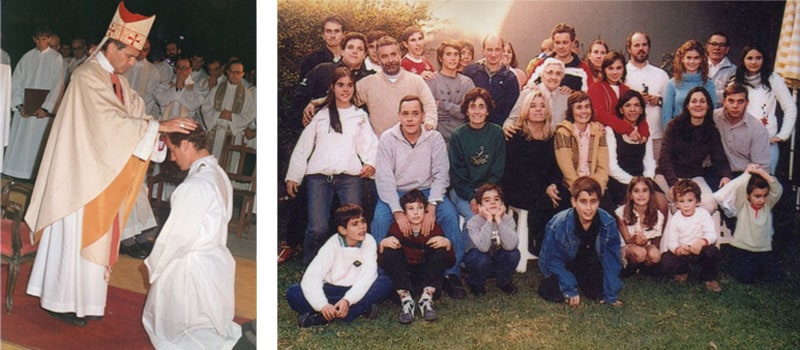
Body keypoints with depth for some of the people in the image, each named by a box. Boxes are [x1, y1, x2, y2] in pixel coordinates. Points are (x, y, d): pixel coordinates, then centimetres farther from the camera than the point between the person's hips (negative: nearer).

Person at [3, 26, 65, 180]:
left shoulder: (56, 58, -1)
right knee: (19, 141, 3)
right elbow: (16, 81, 7)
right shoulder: (27, 57, 7)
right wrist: (19, 105, -4)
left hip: (44, 109, -3)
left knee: (39, 142, -3)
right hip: (25, 108, 3)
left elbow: (58, 85, -6)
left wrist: (45, 108, -11)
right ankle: (16, 175, 10)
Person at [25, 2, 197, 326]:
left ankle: (81, 296, 23)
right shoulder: (88, 77, -18)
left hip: (105, 175, 8)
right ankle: (62, 300, 12)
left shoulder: (118, 79, 10)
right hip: (83, 174, -8)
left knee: (94, 234, 13)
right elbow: (112, 119, -28)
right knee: (75, 235, 0)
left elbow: (135, 113, 4)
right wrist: (160, 126, -31)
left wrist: (166, 130, -13)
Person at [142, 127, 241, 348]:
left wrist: (153, 266, -4)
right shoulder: (218, 174, 2)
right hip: (216, 260, 9)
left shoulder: (196, 185, -26)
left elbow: (178, 235, -21)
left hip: (191, 269, -9)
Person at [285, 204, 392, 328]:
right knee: (293, 292, -23)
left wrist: (347, 300, -35)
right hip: (332, 291, -1)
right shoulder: (332, 245, -9)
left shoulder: (369, 242, -7)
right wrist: (322, 304, -36)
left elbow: (367, 277, -19)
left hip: (357, 292, 1)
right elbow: (311, 277, -19)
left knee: (385, 282, -27)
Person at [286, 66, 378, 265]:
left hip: (350, 176, 0)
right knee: (318, 229, -15)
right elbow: (303, 146, 17)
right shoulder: (320, 115, 19)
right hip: (318, 176, 0)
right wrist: (293, 176, 11)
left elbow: (369, 144, 9)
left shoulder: (361, 116, 21)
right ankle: (309, 267, 6)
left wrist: (371, 162, -12)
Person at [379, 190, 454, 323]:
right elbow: (381, 264, -10)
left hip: (426, 277, 0)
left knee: (439, 249, -21)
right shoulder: (396, 228, -6)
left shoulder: (434, 228, -4)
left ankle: (426, 300, -21)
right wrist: (382, 245, -30)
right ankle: (406, 301, -25)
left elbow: (451, 263, -6)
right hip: (402, 278, 0)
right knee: (390, 251, -24)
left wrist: (447, 244, -26)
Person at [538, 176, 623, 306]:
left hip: (592, 267, 3)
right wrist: (570, 290, -24)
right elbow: (553, 260, -20)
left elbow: (612, 260, -15)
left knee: (598, 291, -17)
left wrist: (611, 296, -17)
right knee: (555, 293, -24)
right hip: (563, 267, -2)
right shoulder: (557, 225, -29)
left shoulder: (608, 223, -22)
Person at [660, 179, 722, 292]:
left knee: (712, 251, -34)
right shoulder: (675, 219, -6)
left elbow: (711, 234, -18)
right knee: (666, 261, -26)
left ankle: (709, 278, -4)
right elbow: (671, 241, -10)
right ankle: (682, 271, 13)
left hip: (700, 249, -1)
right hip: (681, 251, 1)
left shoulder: (703, 214, -9)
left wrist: (702, 241, -43)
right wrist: (678, 249, -36)